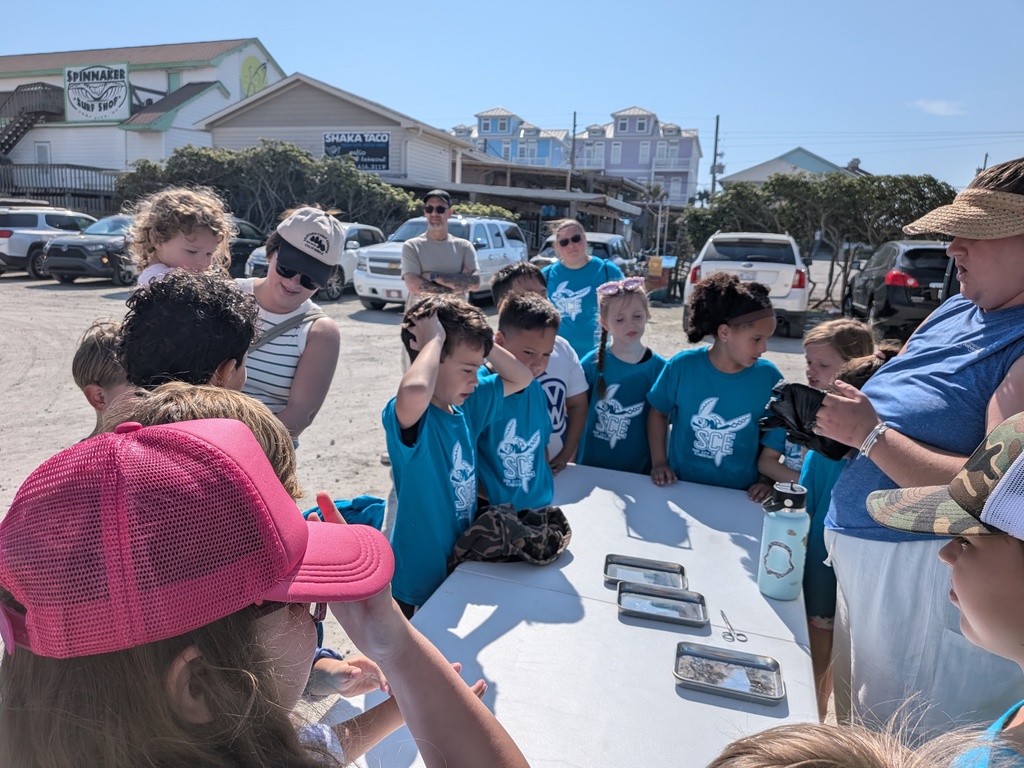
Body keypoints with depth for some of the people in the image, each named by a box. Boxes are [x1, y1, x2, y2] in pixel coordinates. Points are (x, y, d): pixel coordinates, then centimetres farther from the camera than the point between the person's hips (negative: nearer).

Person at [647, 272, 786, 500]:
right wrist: (658, 462, -1)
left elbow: (775, 437, 4)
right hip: (681, 487, -1)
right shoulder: (682, 366, -9)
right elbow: (659, 412, 5)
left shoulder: (769, 378, -7)